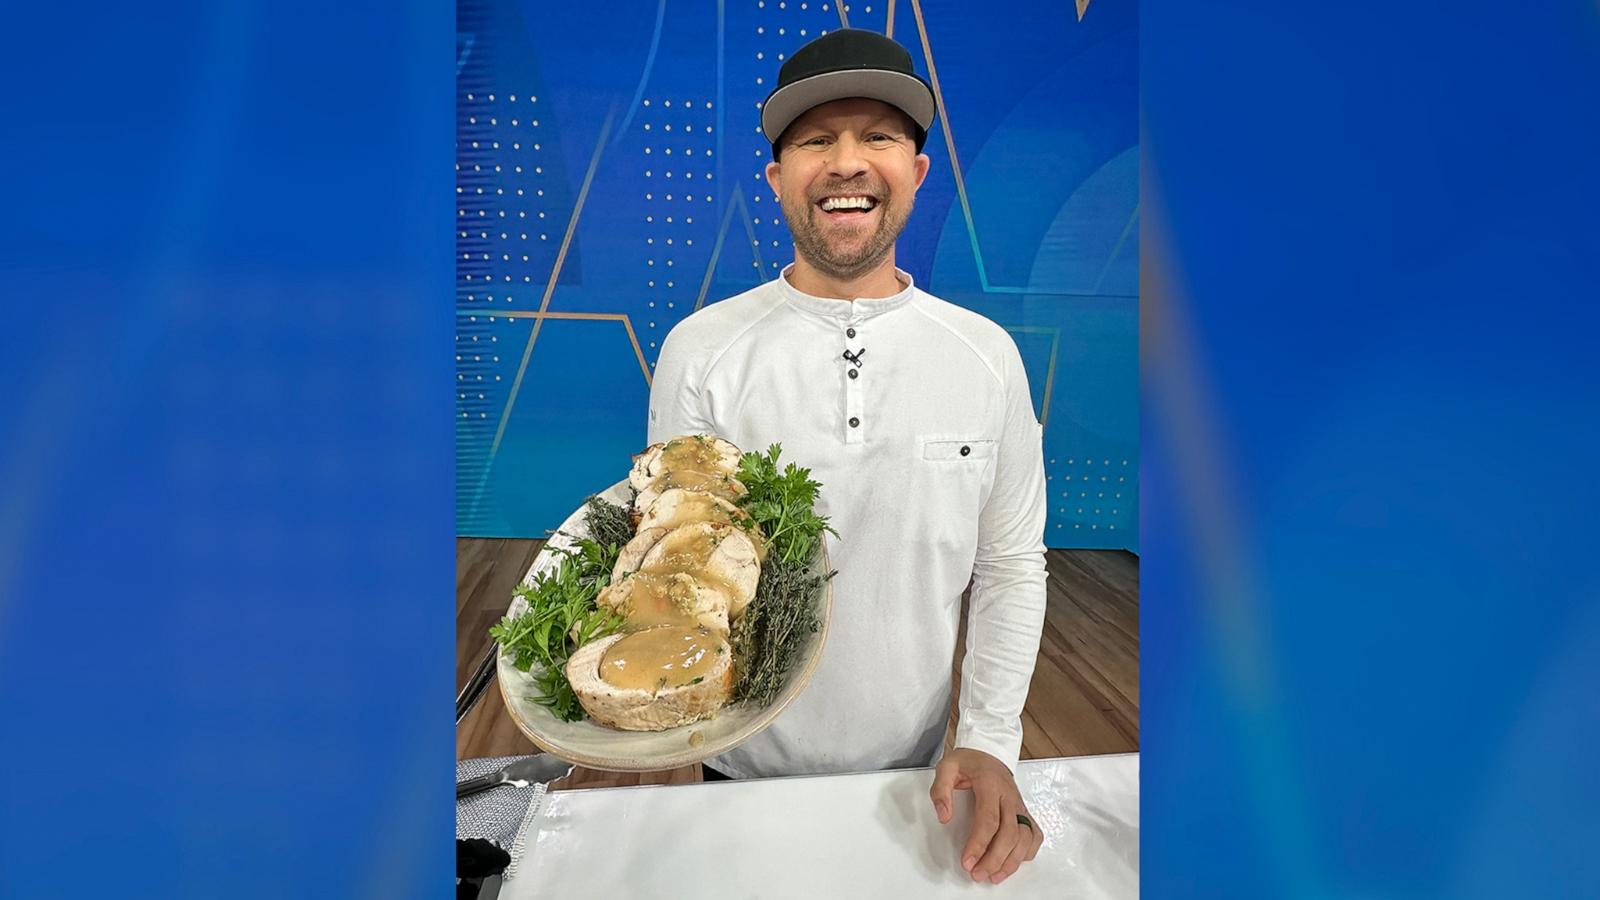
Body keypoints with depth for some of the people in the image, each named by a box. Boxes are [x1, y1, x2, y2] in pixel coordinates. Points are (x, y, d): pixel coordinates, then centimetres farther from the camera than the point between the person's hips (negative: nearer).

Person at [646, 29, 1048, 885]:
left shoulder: (987, 355, -8)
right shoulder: (699, 350, -14)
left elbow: (1011, 565, -2)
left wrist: (990, 741, -8)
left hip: (914, 771, 2)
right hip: (746, 768, -1)